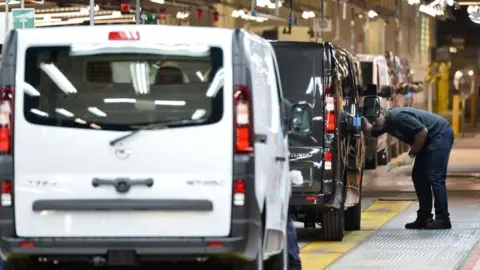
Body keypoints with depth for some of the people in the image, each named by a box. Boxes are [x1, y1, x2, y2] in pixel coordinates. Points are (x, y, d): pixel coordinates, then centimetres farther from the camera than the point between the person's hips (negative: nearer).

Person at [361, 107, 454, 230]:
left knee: (435, 177, -14)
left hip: (441, 134, -10)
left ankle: (443, 219, -14)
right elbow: (369, 132, 20)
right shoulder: (386, 123, 5)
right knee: (418, 177, 8)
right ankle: (424, 218, 10)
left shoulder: (397, 117, -24)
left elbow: (423, 131, -26)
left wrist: (412, 153, -15)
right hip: (429, 140, 10)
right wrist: (362, 120, 0)